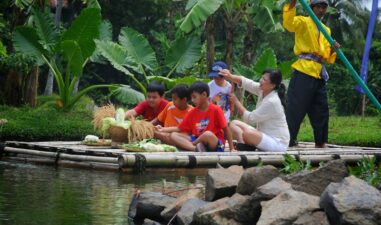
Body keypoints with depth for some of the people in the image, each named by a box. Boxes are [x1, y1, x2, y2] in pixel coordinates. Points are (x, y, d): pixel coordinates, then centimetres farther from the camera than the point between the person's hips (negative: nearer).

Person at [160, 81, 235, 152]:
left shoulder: (215, 110, -7)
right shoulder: (193, 112, 8)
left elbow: (226, 130, -6)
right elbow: (179, 129, 10)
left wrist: (232, 149, -11)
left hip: (216, 144, -6)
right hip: (197, 141, 6)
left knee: (208, 134, -40)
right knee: (174, 135, -11)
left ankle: (189, 145, -12)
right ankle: (195, 149, -35)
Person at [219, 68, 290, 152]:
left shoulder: (272, 102, -25)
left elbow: (249, 118, -19)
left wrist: (236, 101, -10)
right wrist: (230, 77, -19)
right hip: (264, 136, 10)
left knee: (247, 133, -36)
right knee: (234, 124, 5)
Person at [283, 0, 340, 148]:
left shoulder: (326, 30, 23)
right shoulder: (303, 22, 2)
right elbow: (289, 24, -22)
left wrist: (333, 50, 0)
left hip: (319, 74, 7)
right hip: (304, 71, -7)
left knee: (321, 110, 10)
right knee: (295, 109, -10)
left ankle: (320, 143, 18)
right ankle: (287, 141, -10)